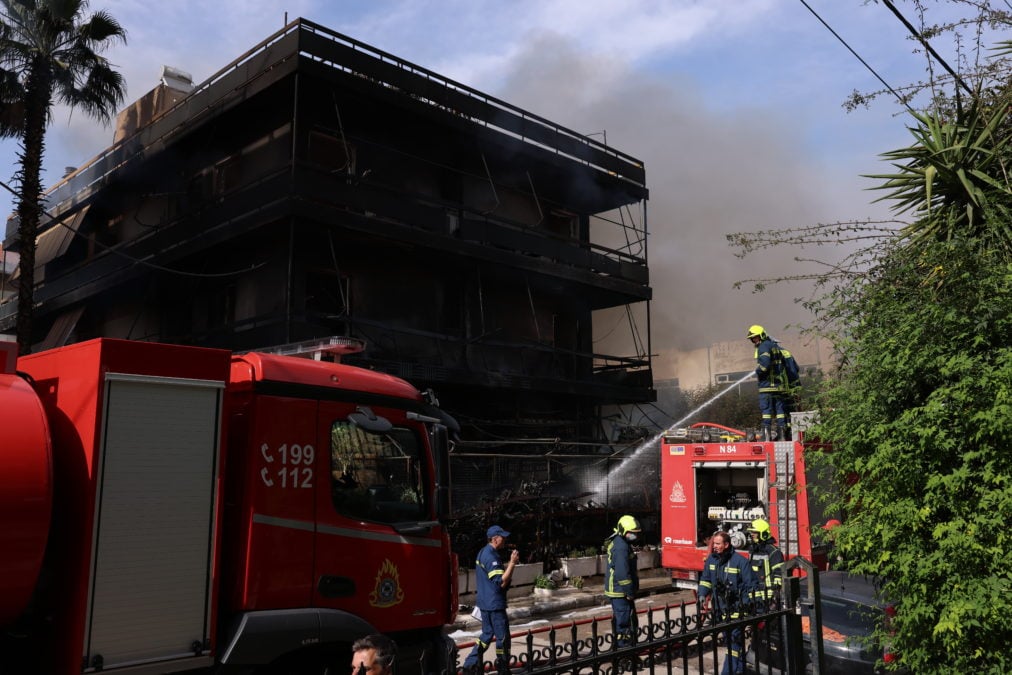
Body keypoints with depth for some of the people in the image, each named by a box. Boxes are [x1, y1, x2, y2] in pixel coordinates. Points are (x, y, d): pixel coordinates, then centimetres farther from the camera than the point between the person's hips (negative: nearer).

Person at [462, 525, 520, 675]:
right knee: (502, 637, 2)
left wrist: (511, 563, 6)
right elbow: (501, 582, -25)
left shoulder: (483, 552, 12)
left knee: (487, 634, 18)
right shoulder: (491, 556, -21)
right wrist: (512, 563, -23)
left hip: (485, 602, 10)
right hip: (494, 604, -10)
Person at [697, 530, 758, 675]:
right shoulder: (711, 559, 5)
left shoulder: (740, 561, -12)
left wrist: (746, 604, -11)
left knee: (735, 639, -8)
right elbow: (705, 580, 14)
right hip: (720, 608, 6)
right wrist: (702, 596, 3)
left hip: (736, 608, -6)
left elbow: (750, 585, -8)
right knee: (728, 639, 14)